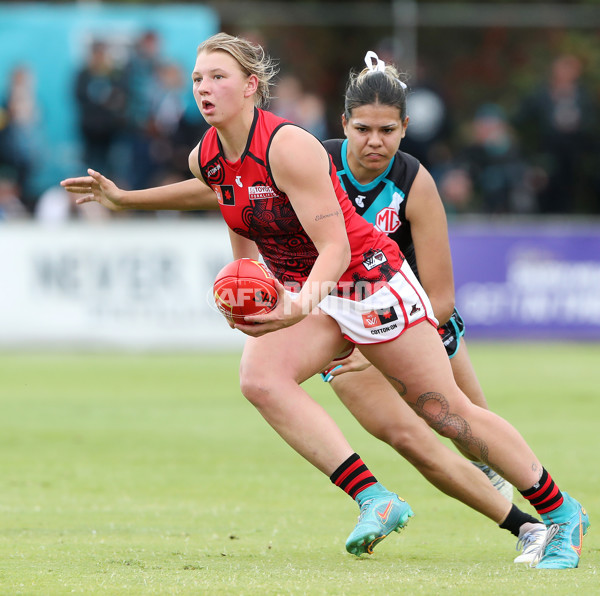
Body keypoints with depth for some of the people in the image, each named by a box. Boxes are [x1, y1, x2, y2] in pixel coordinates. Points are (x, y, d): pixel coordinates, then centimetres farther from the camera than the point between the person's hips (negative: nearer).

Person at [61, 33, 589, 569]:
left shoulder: (288, 147, -26)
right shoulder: (205, 159, -4)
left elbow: (336, 246, -29)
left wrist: (301, 305, -45)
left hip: (370, 280, -6)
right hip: (301, 292, 6)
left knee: (447, 413, -3)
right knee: (259, 377, -25)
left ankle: (562, 513, 15)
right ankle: (373, 499, -25)